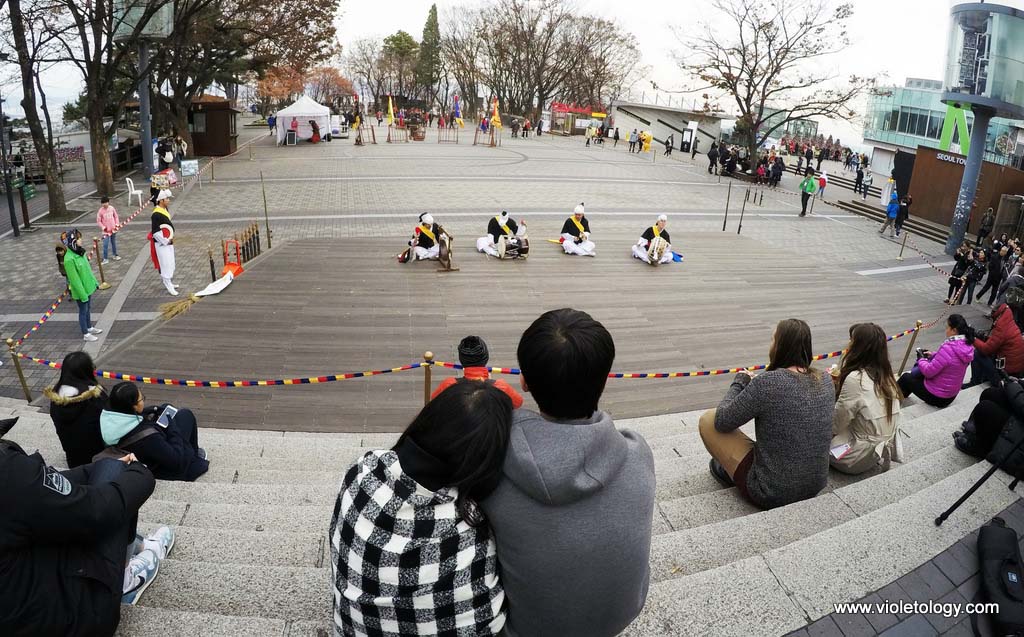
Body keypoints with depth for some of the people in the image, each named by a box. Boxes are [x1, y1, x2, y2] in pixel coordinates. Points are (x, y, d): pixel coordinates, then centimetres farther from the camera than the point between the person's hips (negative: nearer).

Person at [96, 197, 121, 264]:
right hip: (106, 231, -3)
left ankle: (115, 255, 34)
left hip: (113, 229, 3)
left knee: (114, 243, 18)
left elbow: (116, 217, 8)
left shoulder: (112, 208, -4)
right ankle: (105, 259, 0)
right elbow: (98, 221, -7)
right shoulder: (100, 211, -12)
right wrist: (103, 227, -17)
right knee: (105, 245, -6)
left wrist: (117, 224, 0)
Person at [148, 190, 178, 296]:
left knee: (170, 264, 18)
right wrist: (166, 241, -15)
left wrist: (171, 238, 15)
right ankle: (169, 287, 1)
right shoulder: (156, 214, -22)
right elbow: (155, 232, -22)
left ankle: (169, 283, 32)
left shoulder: (165, 210, 7)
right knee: (165, 265, -5)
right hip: (161, 244, -10)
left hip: (168, 242, 10)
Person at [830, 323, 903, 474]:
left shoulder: (855, 379, -24)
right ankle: (879, 454, 13)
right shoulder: (886, 374, -1)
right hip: (886, 443, 7)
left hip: (863, 457, -7)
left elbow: (837, 424, -14)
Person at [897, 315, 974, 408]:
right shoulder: (967, 346, -5)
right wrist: (933, 355, 5)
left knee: (906, 377, 16)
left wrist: (921, 359, -6)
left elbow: (928, 372, -24)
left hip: (936, 397, -8)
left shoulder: (948, 348, -31)